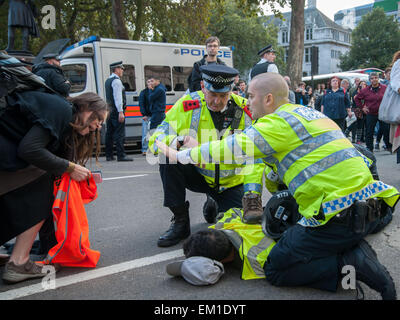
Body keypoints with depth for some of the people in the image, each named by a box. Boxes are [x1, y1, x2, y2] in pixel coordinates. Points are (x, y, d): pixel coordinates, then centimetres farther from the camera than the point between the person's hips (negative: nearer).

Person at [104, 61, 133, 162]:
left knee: (109, 133, 9)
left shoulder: (108, 80, 20)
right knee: (119, 133, -10)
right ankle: (121, 155, -13)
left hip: (109, 110, 10)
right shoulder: (116, 81, -10)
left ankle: (109, 155, 13)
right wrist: (121, 112, -22)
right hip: (116, 111, -10)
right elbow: (118, 97, -18)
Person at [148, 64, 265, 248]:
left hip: (230, 182, 1)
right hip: (197, 175, 0)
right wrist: (181, 141, -39)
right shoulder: (187, 105, -14)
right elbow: (156, 138, -18)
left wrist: (252, 195, -27)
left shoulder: (243, 111, -12)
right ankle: (180, 222, -12)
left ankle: (213, 206, 22)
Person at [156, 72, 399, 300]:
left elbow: (228, 149, -9)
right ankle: (353, 249, 8)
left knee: (276, 270, 1)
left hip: (340, 214, -9)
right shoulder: (312, 114, 20)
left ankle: (350, 263, -8)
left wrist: (178, 155, 3)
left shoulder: (279, 122, -9)